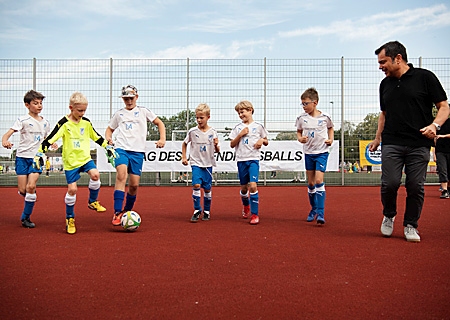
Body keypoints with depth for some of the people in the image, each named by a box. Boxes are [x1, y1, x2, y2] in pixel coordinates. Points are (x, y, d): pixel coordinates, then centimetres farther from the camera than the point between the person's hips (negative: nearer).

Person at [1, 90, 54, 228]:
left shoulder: (45, 122, 9)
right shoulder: (23, 120, -5)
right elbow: (9, 132, -18)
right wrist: (4, 140, -39)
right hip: (22, 156, -2)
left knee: (31, 186, -14)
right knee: (22, 190, -4)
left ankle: (26, 217, 1)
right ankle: (29, 200, 33)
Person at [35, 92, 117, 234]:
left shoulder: (86, 122, 3)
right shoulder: (64, 123, -10)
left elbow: (97, 137, 16)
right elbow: (50, 139, -12)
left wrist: (108, 147, 14)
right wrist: (39, 153, -19)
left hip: (85, 157, 3)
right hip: (70, 161, -3)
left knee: (95, 174, -24)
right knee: (72, 189, -4)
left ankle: (92, 202, 1)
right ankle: (70, 218, 15)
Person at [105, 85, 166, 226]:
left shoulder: (143, 111, 13)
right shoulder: (119, 114, 17)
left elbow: (160, 123, 17)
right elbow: (109, 129, 25)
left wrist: (162, 139, 3)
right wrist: (108, 138, 2)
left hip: (137, 151, 1)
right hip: (121, 149, 0)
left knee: (134, 184, -2)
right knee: (121, 175, -27)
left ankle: (127, 212, 22)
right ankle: (117, 213, -28)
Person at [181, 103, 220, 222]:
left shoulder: (212, 132, -2)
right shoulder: (192, 131, -4)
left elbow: (217, 151, 3)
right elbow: (184, 144, 13)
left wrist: (216, 145, -18)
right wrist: (184, 157, 6)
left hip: (208, 164, 1)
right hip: (196, 163, -1)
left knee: (207, 188, 7)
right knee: (196, 185, -17)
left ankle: (206, 211, 22)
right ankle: (197, 210, -5)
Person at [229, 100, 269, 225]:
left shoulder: (258, 126, 5)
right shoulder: (238, 127, 7)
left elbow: (266, 142, 14)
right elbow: (232, 144, 4)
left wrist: (262, 140, -8)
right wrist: (240, 134, -9)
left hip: (253, 159, -2)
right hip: (241, 160, 2)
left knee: (253, 185, -16)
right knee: (244, 187, 11)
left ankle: (255, 214, -10)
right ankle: (246, 206, 40)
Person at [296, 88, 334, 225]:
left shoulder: (325, 117, -6)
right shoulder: (301, 118, -2)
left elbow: (330, 128, 13)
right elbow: (299, 131, 11)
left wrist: (331, 139, -2)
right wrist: (300, 138, -9)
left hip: (322, 152, -3)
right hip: (308, 152, 3)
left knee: (319, 180, -15)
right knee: (310, 183, 9)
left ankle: (320, 213, -13)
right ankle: (313, 209, 26)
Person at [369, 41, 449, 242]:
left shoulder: (425, 77, -1)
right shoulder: (385, 84, 14)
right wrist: (378, 137, 20)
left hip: (419, 144, -3)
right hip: (391, 144, 3)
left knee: (416, 187, 0)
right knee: (389, 183, -8)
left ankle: (410, 225, 18)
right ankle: (389, 216, 19)